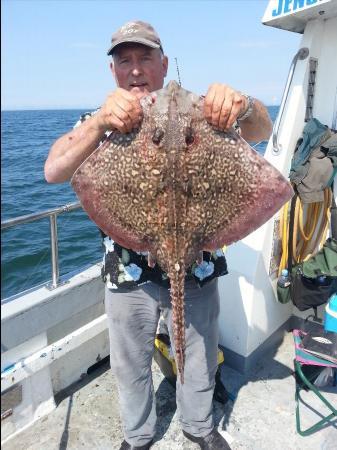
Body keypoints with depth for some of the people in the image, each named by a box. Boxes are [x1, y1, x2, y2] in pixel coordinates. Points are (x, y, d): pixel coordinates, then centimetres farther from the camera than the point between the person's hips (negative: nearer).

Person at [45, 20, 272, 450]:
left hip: (196, 268, 1)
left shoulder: (196, 113, -2)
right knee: (130, 364, 20)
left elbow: (261, 131, -16)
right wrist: (101, 121, -38)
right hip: (128, 273, 1)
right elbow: (54, 171, -20)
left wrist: (242, 105, -39)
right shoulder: (98, 123, -2)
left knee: (199, 358, 21)